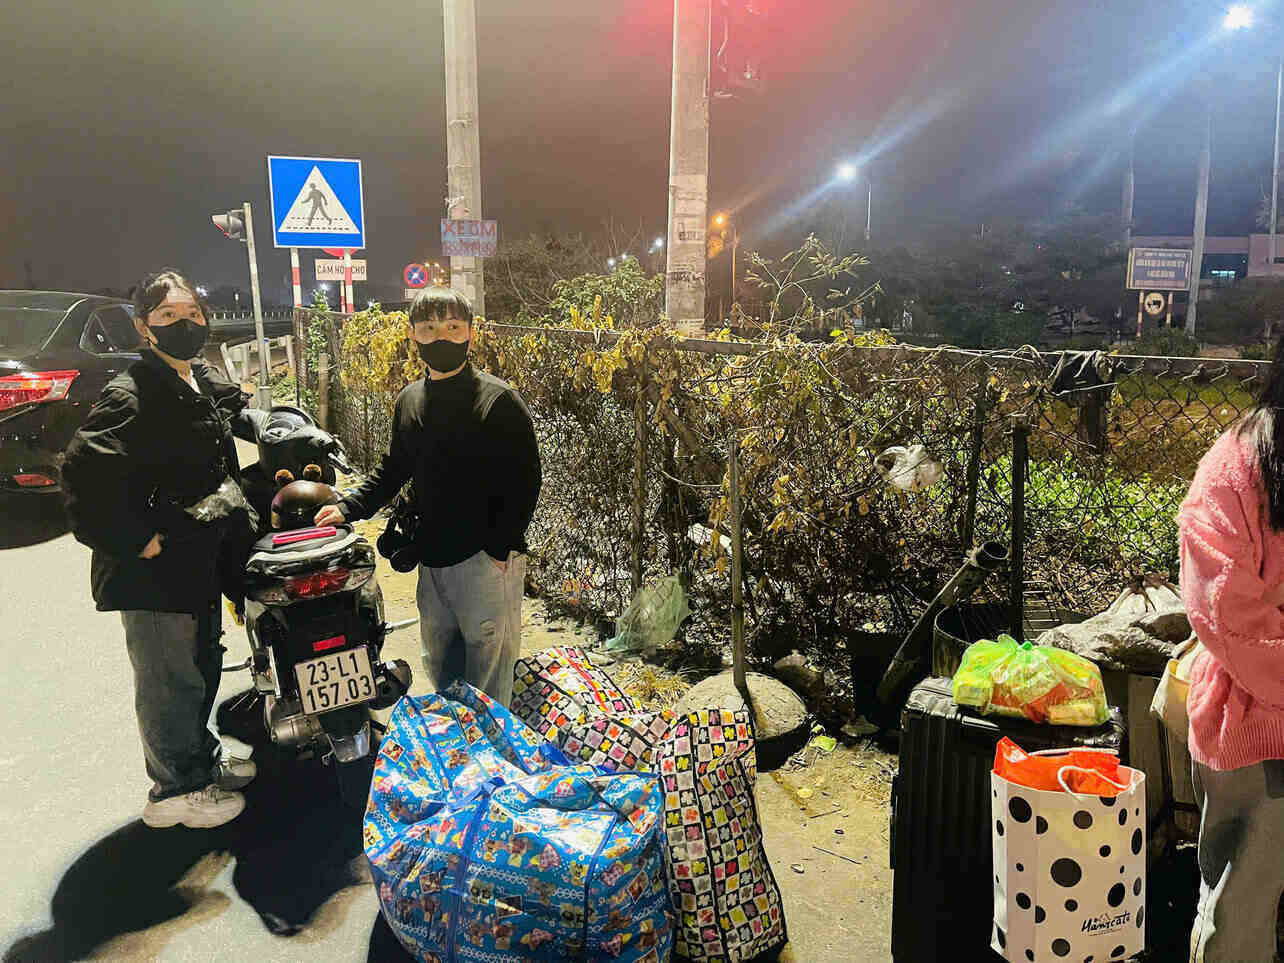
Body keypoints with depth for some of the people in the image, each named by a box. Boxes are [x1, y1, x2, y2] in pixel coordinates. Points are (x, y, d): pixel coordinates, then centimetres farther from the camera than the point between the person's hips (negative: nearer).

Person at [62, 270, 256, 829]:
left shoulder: (209, 385, 10)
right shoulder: (131, 395, -18)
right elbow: (85, 471, -28)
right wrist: (136, 541, -25)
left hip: (201, 557, 9)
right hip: (153, 568, -9)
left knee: (203, 664, 22)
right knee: (170, 679, 4)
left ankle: (203, 761, 41)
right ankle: (176, 790, 22)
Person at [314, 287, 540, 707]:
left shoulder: (499, 400, -10)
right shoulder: (409, 401, 11)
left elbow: (525, 480, -13)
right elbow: (394, 469, 20)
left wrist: (499, 548, -17)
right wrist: (348, 507, 6)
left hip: (487, 561, -7)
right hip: (432, 558, 7)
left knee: (488, 676, 1)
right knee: (438, 667, 19)